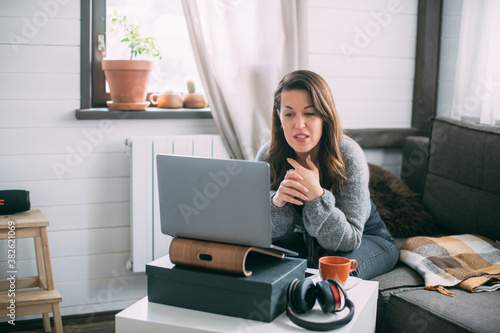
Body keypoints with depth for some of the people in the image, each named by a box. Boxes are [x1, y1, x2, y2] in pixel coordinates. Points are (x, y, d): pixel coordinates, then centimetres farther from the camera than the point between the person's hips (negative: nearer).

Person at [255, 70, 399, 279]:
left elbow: (347, 241, -28)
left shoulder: (348, 155, -28)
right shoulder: (267, 157, -18)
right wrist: (277, 201, -36)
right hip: (306, 239, 3)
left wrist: (317, 194, -43)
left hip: (366, 239, -2)